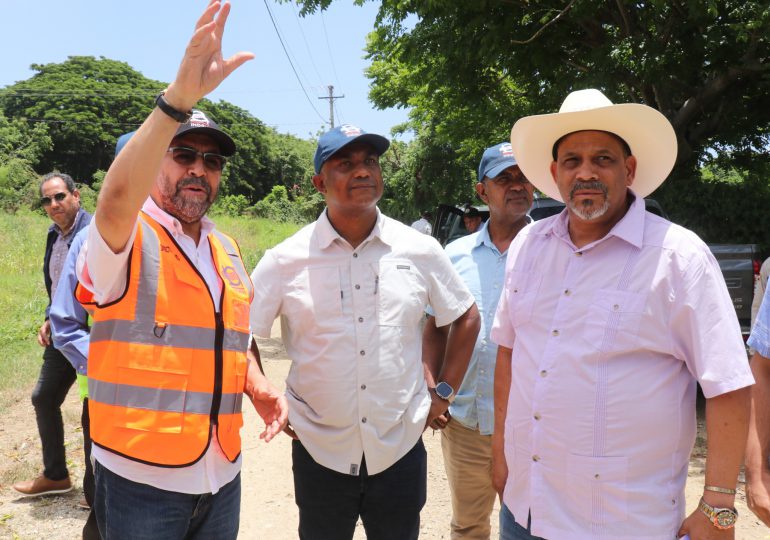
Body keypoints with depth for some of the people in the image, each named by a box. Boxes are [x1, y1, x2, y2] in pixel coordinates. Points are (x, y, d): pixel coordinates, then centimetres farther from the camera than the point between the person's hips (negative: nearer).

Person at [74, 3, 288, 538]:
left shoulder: (228, 250, 11)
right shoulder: (127, 238, -9)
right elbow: (116, 197, -34)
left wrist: (260, 388, 1)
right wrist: (181, 96, -44)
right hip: (141, 478, -5)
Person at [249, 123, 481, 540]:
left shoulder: (420, 251, -2)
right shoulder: (286, 260, -6)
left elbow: (466, 317, 10)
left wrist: (443, 392, 6)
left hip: (401, 448, 1)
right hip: (319, 452, -1)